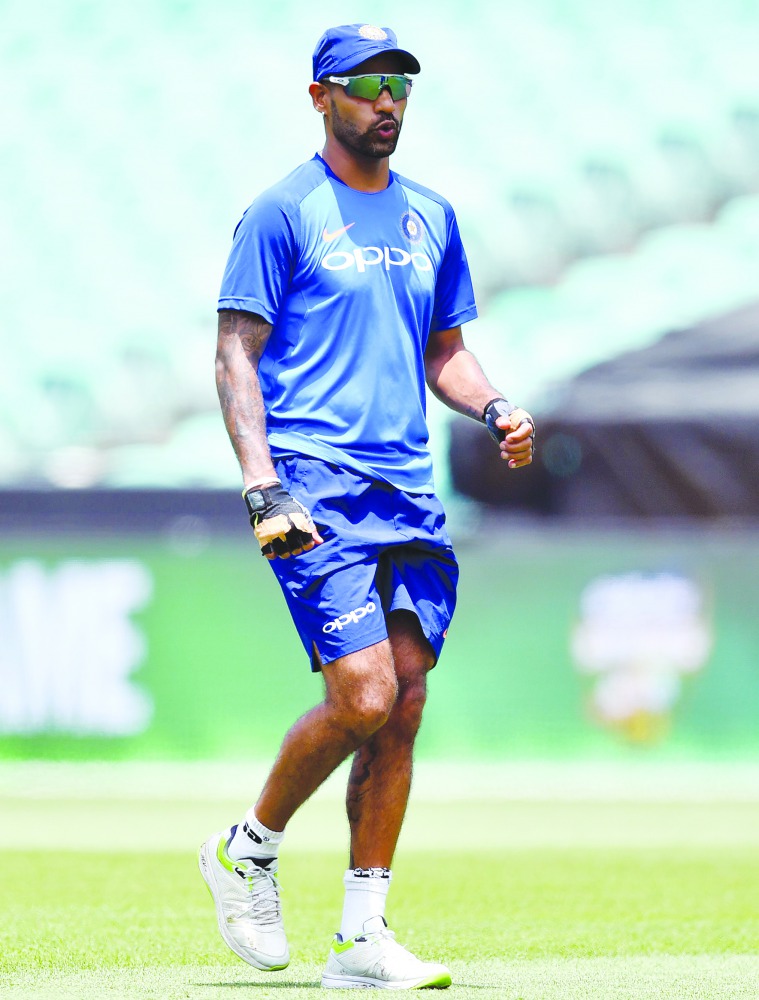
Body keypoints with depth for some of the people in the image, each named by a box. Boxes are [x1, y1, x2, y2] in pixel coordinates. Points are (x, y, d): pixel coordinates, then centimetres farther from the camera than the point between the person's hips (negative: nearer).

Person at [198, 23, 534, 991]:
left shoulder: (430, 217, 17)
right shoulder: (283, 212, -2)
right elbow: (236, 354, -5)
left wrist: (494, 408, 3)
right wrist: (262, 485, -17)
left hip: (408, 493, 6)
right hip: (317, 491, -6)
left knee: (404, 707, 0)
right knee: (364, 697, -16)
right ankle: (247, 850, 8)